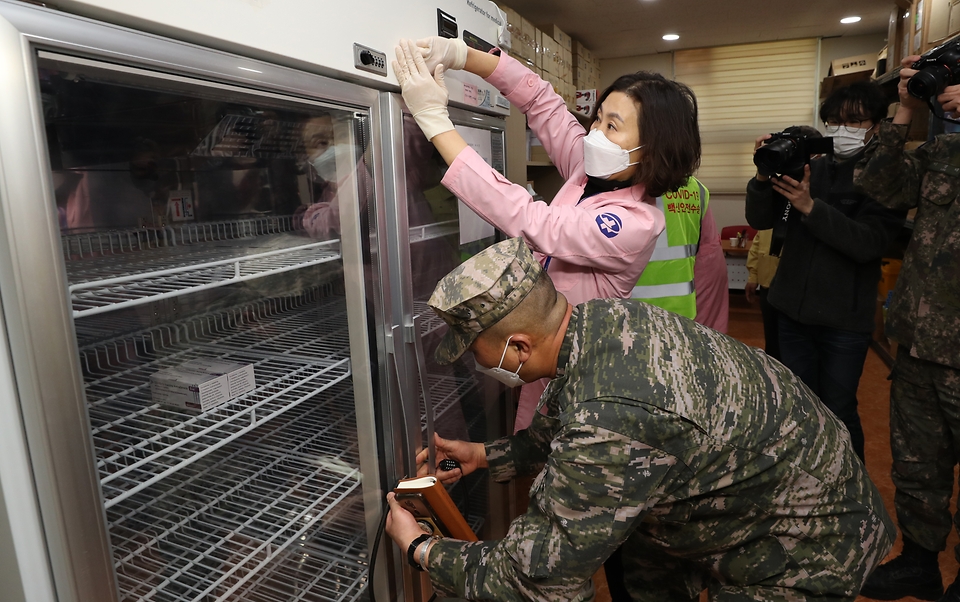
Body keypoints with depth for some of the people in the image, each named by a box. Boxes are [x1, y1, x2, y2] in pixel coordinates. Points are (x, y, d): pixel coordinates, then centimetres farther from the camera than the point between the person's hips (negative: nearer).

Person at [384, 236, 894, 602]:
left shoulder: (610, 426, -39)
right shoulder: (598, 316, -11)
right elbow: (561, 429, 9)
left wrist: (421, 549, -11)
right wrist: (486, 455, 12)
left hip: (802, 554, -7)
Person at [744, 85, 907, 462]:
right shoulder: (809, 168, 4)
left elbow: (869, 243, -19)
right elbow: (760, 220, -2)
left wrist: (810, 207, -28)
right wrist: (765, 177, -19)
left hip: (845, 318, -4)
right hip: (794, 309, 4)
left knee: (838, 413, 5)